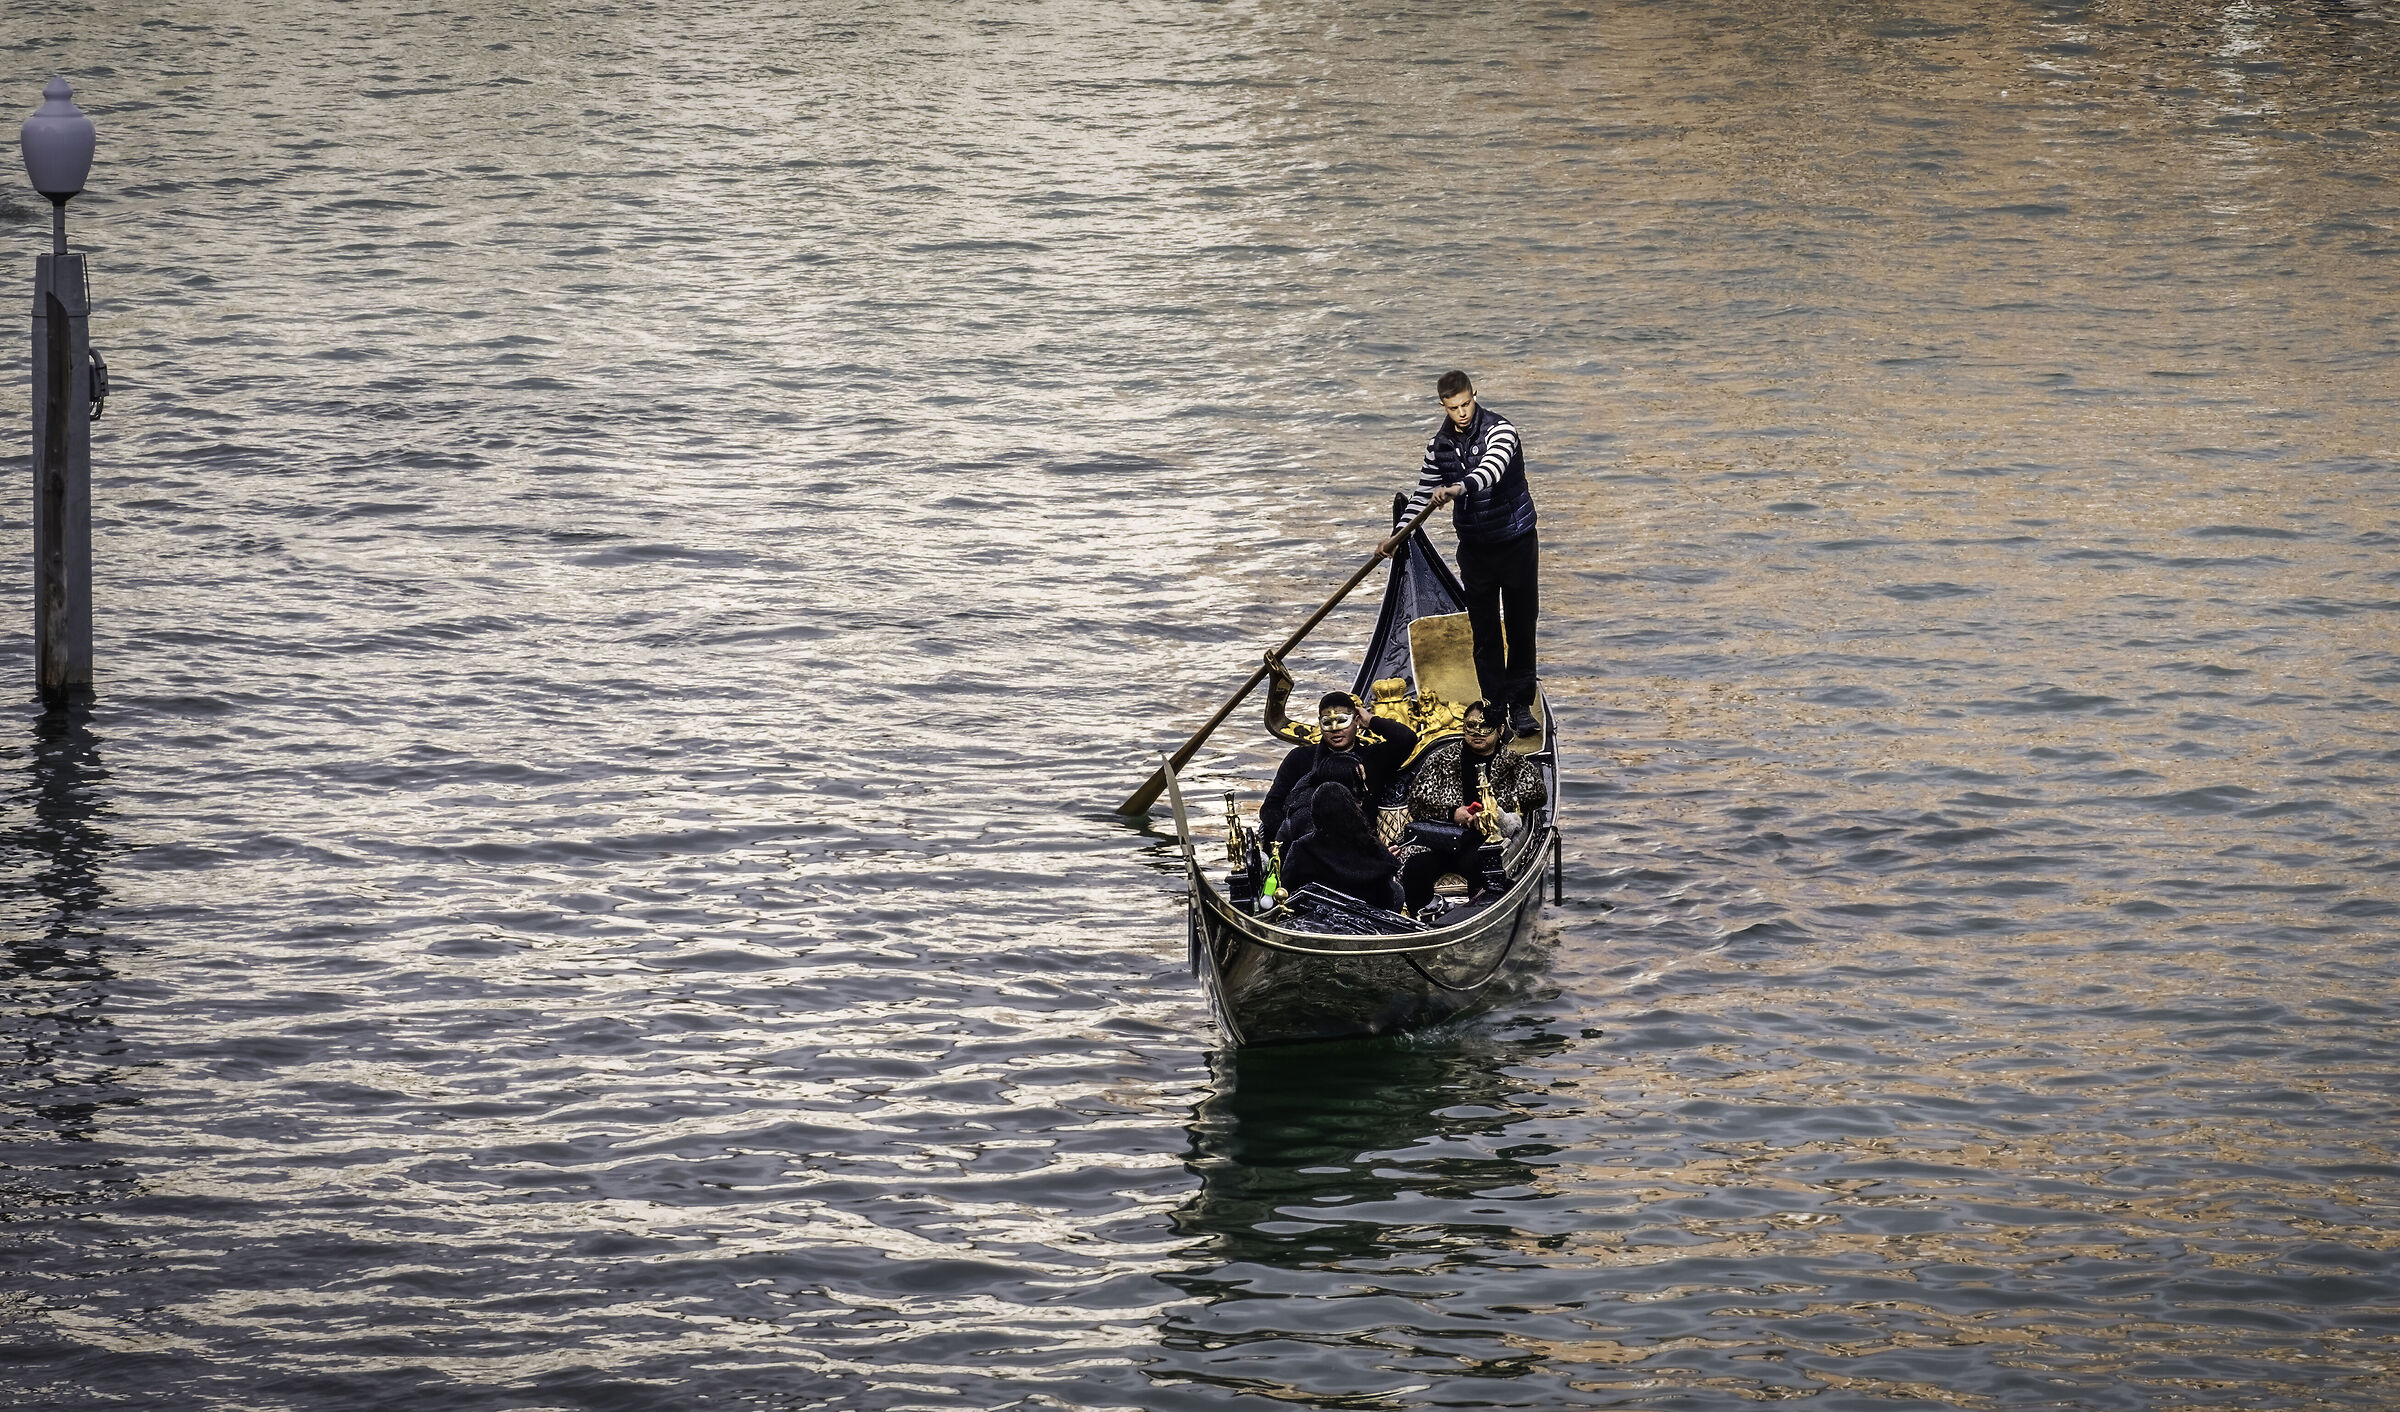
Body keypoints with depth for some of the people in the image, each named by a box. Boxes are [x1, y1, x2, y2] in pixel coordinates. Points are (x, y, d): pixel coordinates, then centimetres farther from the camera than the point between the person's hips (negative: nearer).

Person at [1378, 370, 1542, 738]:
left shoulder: (1499, 430, -14)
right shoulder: (1439, 445, 3)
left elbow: (1493, 467, -35)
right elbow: (1423, 493, 15)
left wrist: (1460, 487, -53)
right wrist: (1398, 536, 9)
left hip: (1516, 541, -4)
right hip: (1474, 546, 4)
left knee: (1521, 626, 0)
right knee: (1484, 632, 3)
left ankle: (1520, 705, 8)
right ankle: (1495, 705, 8)